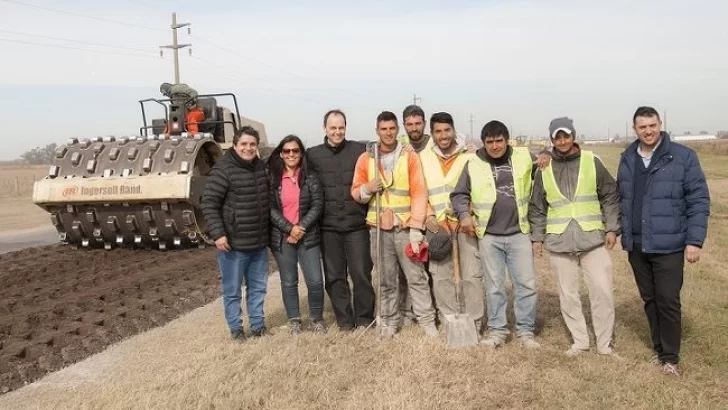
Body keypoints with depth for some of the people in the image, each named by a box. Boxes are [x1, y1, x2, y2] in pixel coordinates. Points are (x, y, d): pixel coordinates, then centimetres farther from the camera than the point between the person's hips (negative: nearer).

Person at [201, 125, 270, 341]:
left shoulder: (261, 167, 8)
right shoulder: (223, 169, -14)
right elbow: (209, 203, -16)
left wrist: (269, 232, 18)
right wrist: (217, 234, -23)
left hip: (259, 243, 7)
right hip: (233, 244, -6)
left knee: (258, 287, 16)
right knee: (232, 290, 7)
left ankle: (258, 325, 30)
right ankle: (236, 328, 21)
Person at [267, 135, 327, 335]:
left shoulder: (310, 177, 1)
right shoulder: (272, 178, 1)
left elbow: (318, 205, -5)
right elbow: (270, 209, -5)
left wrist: (301, 227, -14)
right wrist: (289, 228, -15)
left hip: (308, 236, 0)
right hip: (282, 238, 0)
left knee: (315, 281, -1)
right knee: (289, 281, 10)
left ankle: (317, 318, 20)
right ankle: (294, 320, 25)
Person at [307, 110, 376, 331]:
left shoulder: (360, 149, 1)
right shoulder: (313, 154, 3)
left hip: (357, 224, -1)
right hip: (328, 226, 1)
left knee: (361, 273, 4)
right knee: (334, 276, 8)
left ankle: (365, 317, 20)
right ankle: (344, 319, 21)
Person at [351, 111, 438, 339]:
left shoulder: (410, 157, 2)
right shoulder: (365, 159, 7)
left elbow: (419, 192, -3)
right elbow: (356, 193, 10)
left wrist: (416, 227, -11)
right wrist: (367, 189, -13)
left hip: (405, 227, -1)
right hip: (379, 228, 2)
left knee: (416, 276, 2)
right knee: (386, 279, 8)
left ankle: (427, 320, 12)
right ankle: (390, 320, 20)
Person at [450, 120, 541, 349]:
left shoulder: (524, 157, 3)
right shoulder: (473, 164, 0)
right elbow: (459, 194, 5)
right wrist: (464, 214, -12)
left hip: (519, 234, 1)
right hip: (488, 236, -1)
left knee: (526, 284, 3)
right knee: (494, 285, 7)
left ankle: (526, 331, 16)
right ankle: (497, 330, 20)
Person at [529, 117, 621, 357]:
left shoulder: (592, 162, 2)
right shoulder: (545, 169, 6)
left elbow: (610, 197, 3)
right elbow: (537, 207, 10)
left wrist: (612, 228, -3)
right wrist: (537, 237, 6)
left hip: (593, 238, -1)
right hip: (559, 241, 2)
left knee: (602, 291, -1)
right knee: (568, 295, 7)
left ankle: (605, 344, 14)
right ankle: (580, 341, 21)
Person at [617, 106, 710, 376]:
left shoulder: (683, 156, -7)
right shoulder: (627, 159, 6)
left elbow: (699, 200, -8)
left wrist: (694, 240, -12)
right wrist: (621, 232, 10)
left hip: (669, 245, -4)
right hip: (636, 246, 4)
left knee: (668, 301, 0)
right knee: (649, 299, 13)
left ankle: (670, 357, 16)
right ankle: (659, 349, 28)